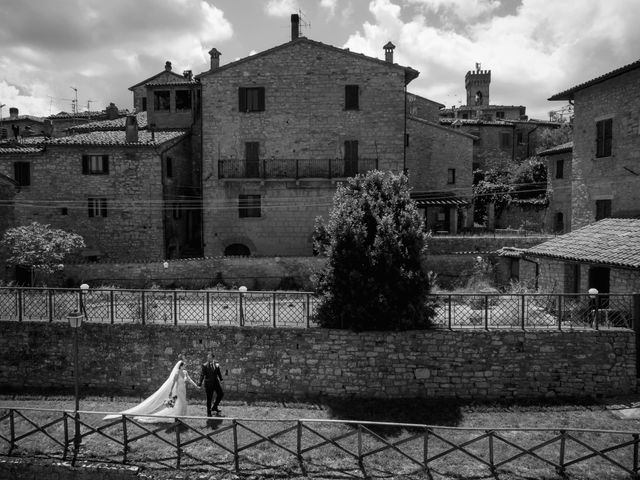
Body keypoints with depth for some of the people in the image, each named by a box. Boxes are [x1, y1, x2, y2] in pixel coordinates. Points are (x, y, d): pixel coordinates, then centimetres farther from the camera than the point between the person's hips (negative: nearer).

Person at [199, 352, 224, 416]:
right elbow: (202, 374, -12)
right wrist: (200, 382, -22)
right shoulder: (205, 365, -10)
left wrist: (221, 380, 13)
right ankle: (208, 412, 20)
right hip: (208, 383, -4)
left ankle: (215, 407, 19)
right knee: (209, 398, 4)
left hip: (216, 381, 4)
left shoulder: (216, 364, 2)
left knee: (221, 393, -1)